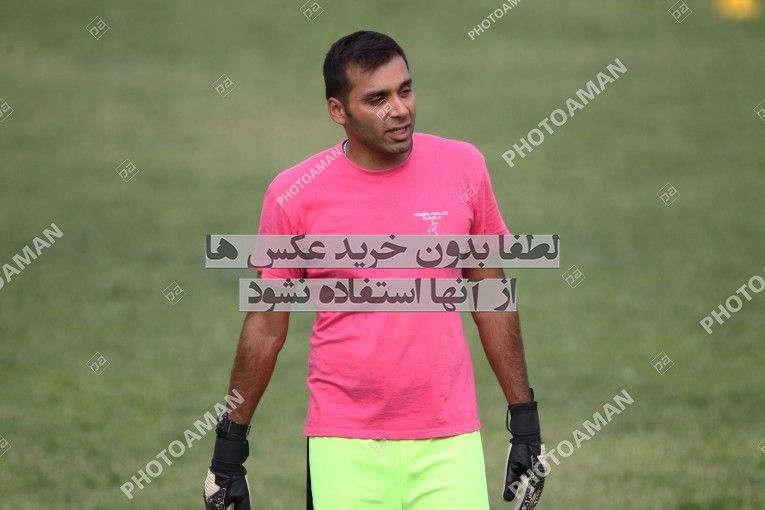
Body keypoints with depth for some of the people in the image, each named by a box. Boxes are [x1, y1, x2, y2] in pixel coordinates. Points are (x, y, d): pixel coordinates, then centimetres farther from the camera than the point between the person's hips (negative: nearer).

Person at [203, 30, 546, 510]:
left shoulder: (463, 168, 2)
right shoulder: (294, 195, -4)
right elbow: (266, 327, 5)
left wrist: (525, 420, 10)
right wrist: (229, 446, 7)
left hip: (449, 444, 1)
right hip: (344, 448, -1)